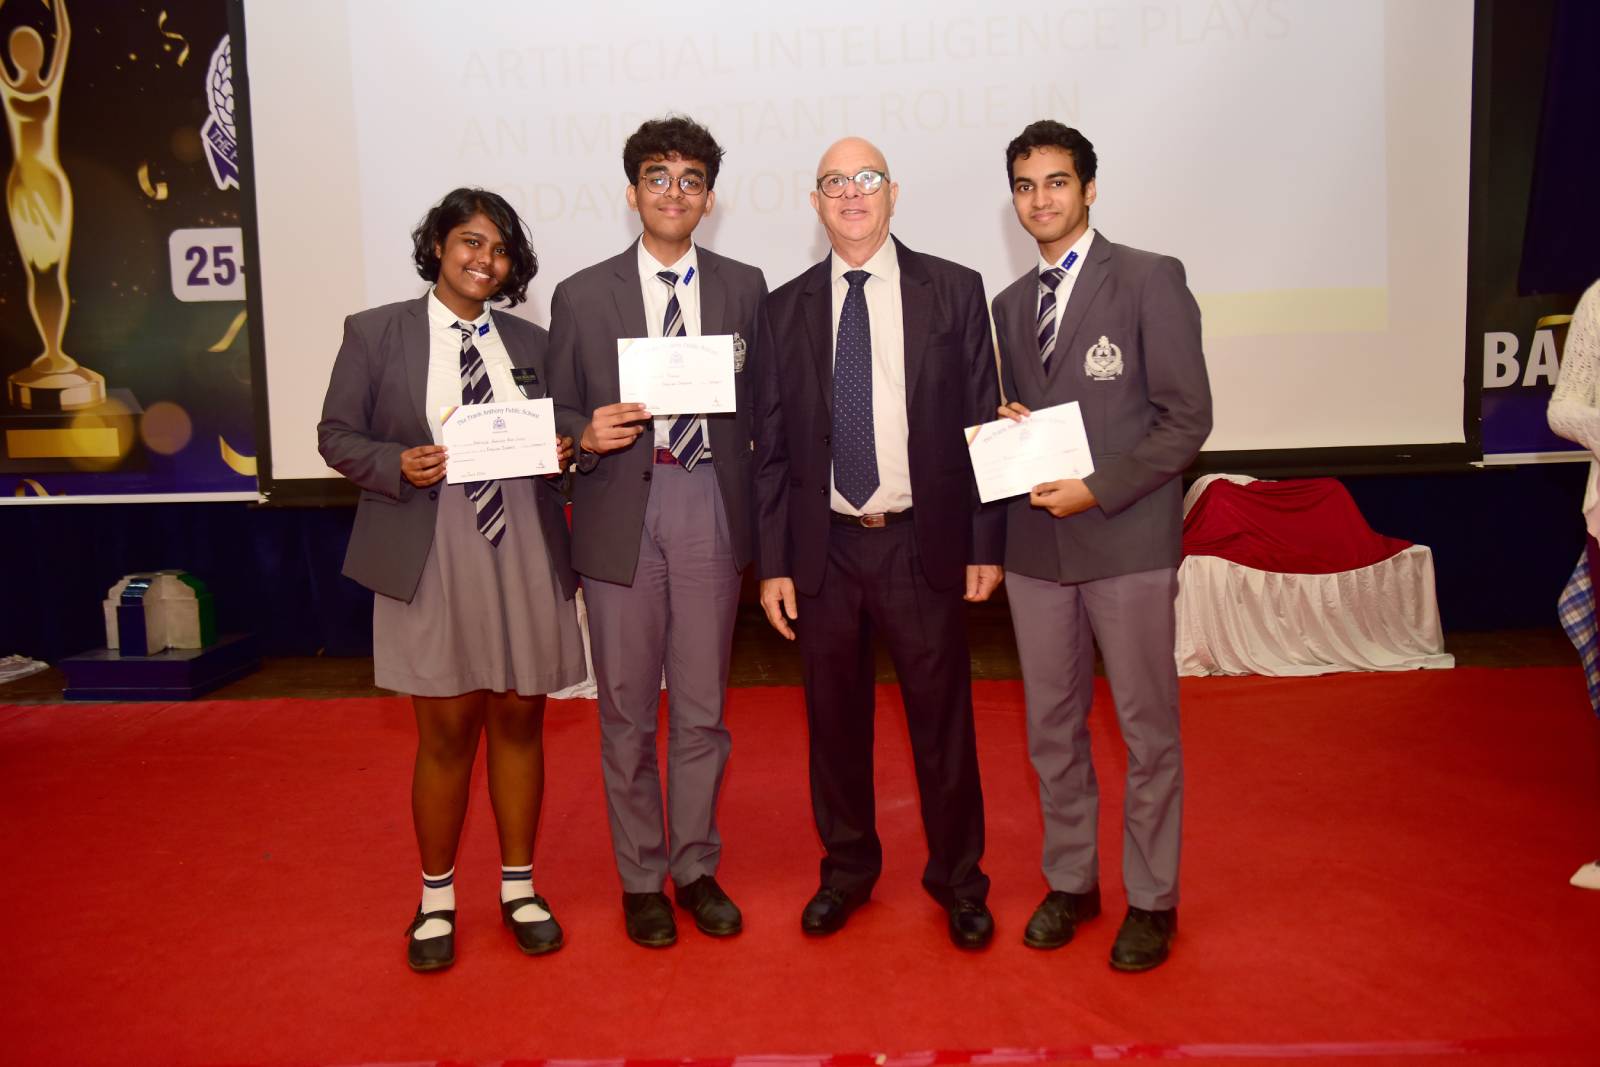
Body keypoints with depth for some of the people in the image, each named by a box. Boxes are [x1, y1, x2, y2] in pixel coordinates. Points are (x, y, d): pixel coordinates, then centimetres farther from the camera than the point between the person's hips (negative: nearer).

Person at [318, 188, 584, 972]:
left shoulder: (530, 342, 9)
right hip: (431, 555, -3)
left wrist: (561, 449, -7)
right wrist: (398, 465, -16)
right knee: (447, 732, 5)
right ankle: (436, 899, 26)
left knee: (518, 722, 11)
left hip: (524, 552, 3)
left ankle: (519, 887, 28)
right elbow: (337, 435, 2)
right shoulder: (375, 333, 1)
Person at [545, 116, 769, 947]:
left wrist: (759, 519, 0)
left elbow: (760, 405, 8)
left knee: (702, 707, 10)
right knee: (628, 711, 8)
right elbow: (560, 415, 7)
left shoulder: (744, 288, 8)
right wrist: (587, 434, -16)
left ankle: (695, 868, 28)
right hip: (620, 512, -1)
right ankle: (641, 879, 25)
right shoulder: (582, 296, 4)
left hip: (710, 509, 1)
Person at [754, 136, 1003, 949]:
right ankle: (847, 868, 33)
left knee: (942, 719, 9)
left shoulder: (954, 291, 1)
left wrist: (986, 543, -3)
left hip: (924, 543, -1)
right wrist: (773, 563, 0)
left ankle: (957, 878, 29)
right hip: (824, 547, 2)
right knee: (834, 719, 13)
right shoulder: (788, 307, 5)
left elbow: (982, 421, 1)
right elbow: (772, 444, 5)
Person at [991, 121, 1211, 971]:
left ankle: (1151, 900, 21)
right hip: (1035, 544, 5)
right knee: (1051, 725, 13)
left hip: (1127, 540, -5)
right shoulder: (1011, 304, 15)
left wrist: (1098, 489, -17)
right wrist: (1006, 432, -2)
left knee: (1146, 727, 5)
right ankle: (1070, 881, 30)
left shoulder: (1150, 280, -3)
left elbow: (1187, 418, -8)